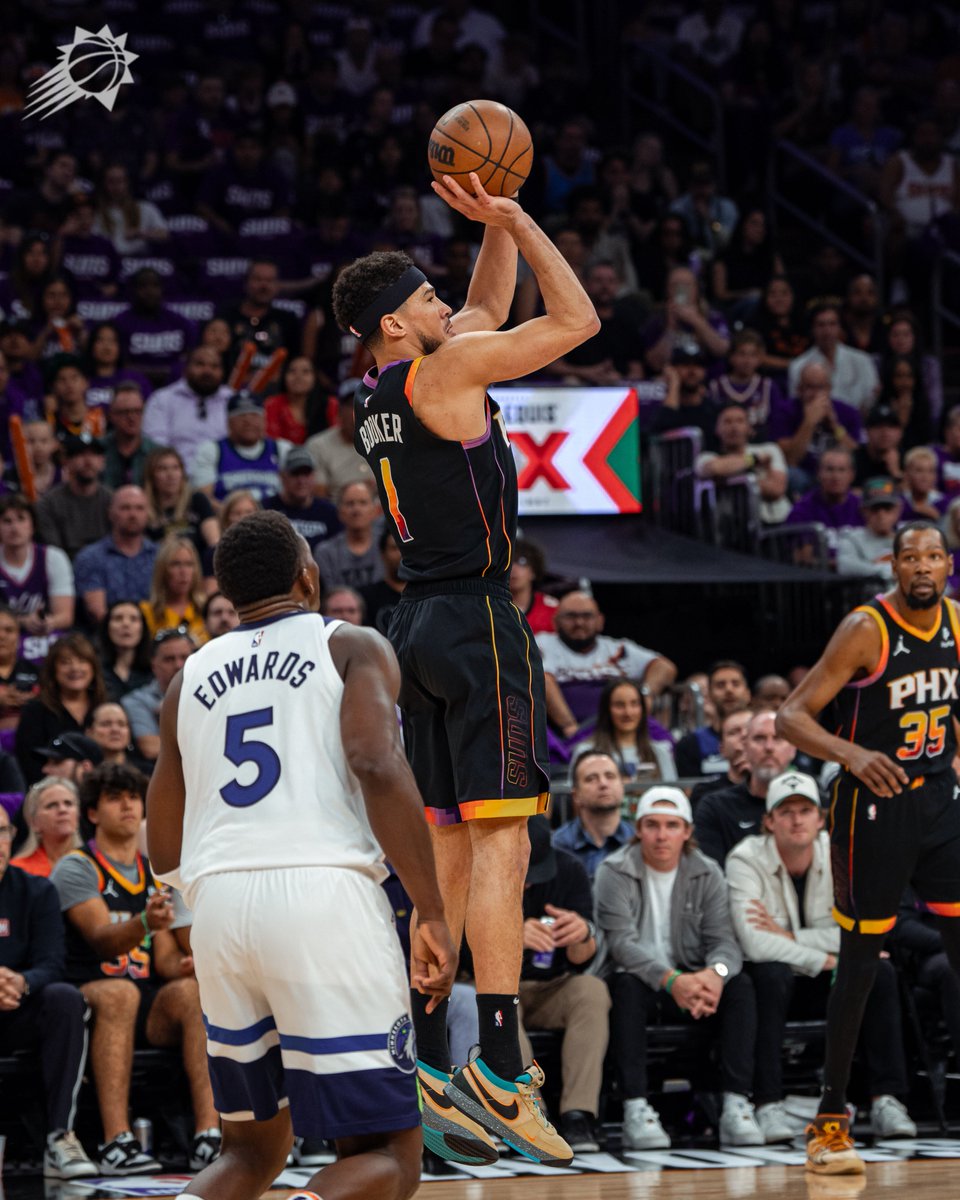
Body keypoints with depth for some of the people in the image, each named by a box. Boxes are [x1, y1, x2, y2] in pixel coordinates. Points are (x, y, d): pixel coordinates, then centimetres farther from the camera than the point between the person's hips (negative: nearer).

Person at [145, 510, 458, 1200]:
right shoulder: (353, 648, 8)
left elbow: (164, 854, 21)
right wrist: (433, 917, -10)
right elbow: (377, 767, -12)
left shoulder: (190, 677, 20)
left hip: (216, 907, 5)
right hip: (324, 891, -4)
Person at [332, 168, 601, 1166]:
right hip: (474, 616, -9)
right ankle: (500, 1063, -18)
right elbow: (577, 318, -7)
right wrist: (513, 218, 1)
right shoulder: (438, 371, -9)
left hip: (418, 625, 9)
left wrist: (494, 225, 19)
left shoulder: (377, 393, 15)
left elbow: (489, 307, 29)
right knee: (501, 839, -12)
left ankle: (432, 1066, 10)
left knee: (445, 847, 10)